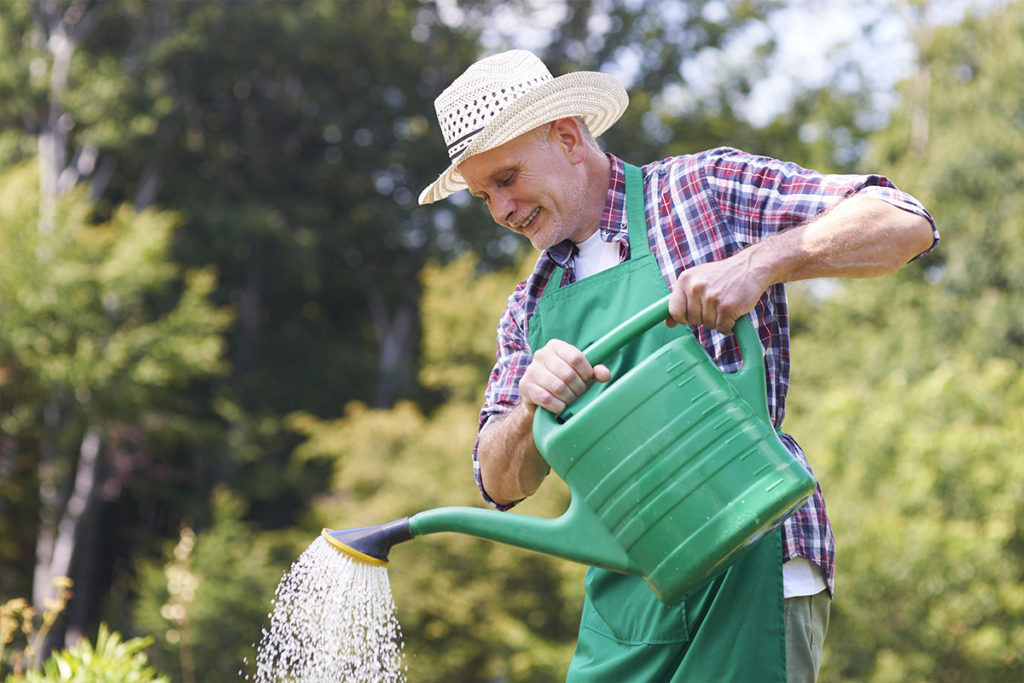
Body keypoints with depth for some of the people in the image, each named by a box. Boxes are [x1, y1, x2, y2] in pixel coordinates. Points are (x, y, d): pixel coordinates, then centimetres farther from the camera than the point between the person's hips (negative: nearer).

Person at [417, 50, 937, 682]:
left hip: (751, 567, -5)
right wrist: (532, 410, -12)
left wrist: (757, 262, -22)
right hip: (622, 599, 6)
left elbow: (906, 224, -7)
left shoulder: (704, 188, 0)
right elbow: (502, 482, 10)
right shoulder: (532, 304, 17)